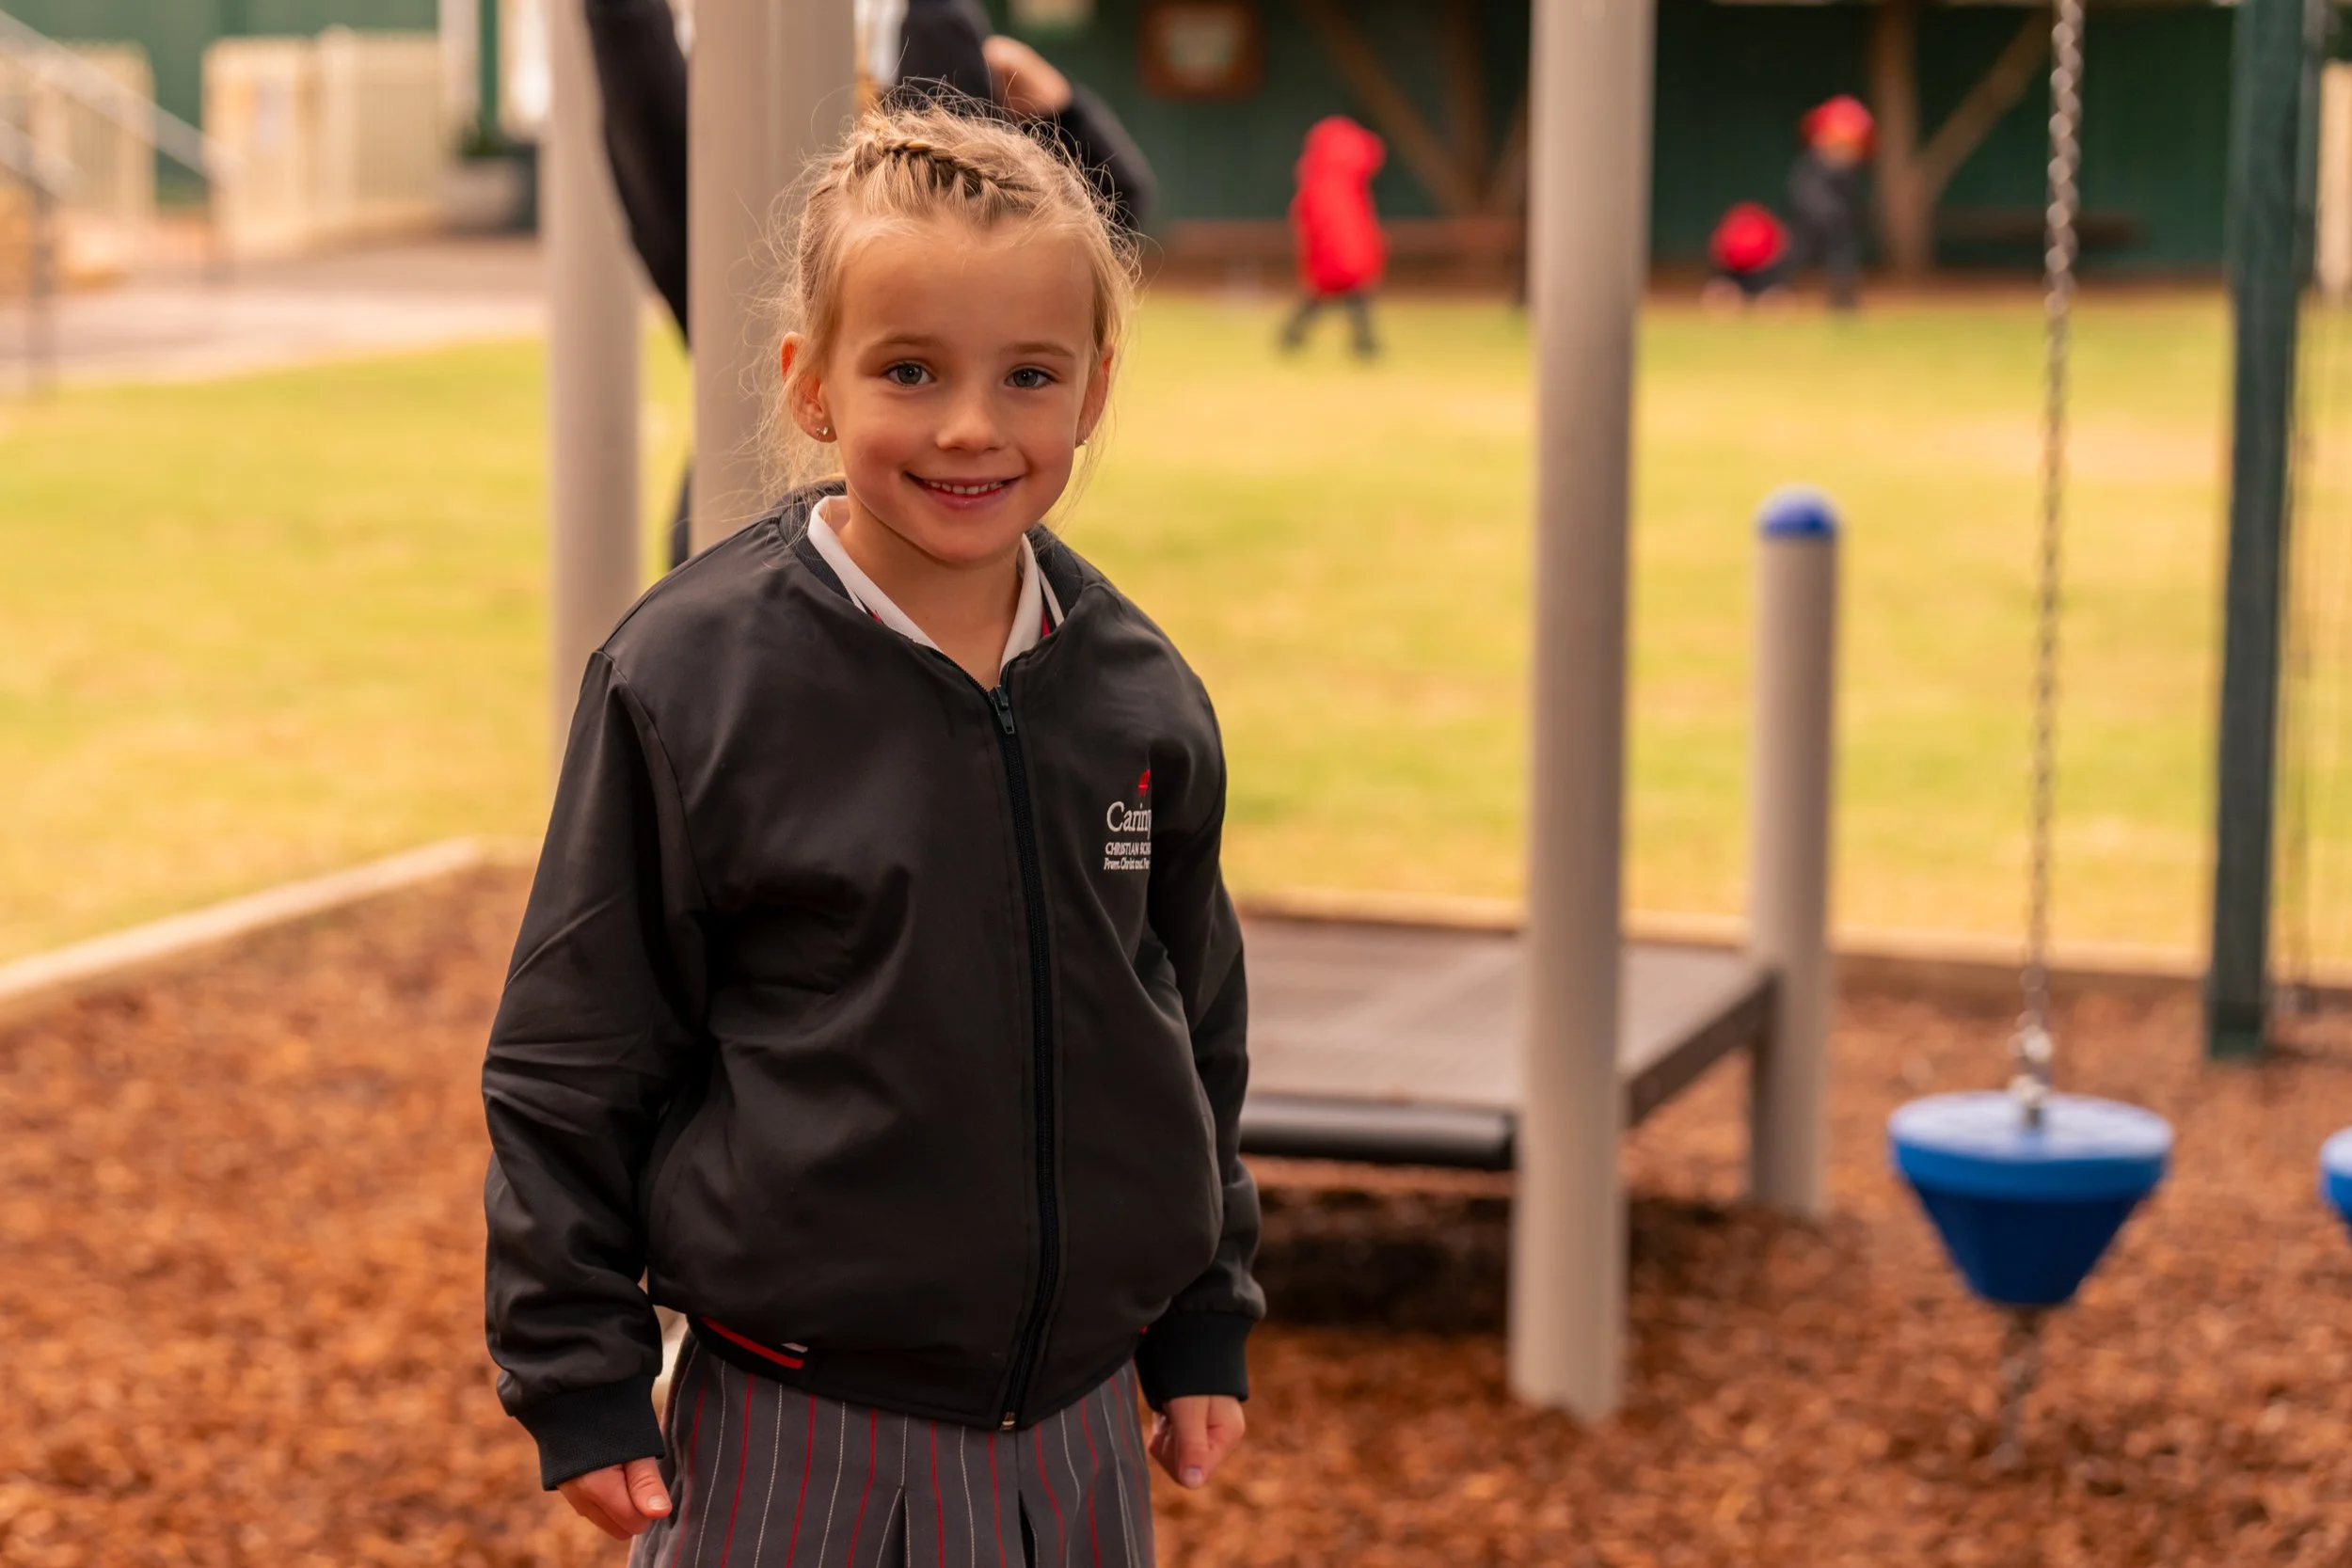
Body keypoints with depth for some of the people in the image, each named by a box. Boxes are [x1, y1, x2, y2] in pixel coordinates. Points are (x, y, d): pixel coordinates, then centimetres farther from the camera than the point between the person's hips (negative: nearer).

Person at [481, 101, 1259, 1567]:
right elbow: (570, 1060, -6)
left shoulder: (1143, 698, 1)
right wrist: (578, 1376, -5)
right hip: (797, 1441, -4)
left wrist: (1205, 1329, 15)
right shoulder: (688, 678, -11)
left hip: (1077, 1436, 4)